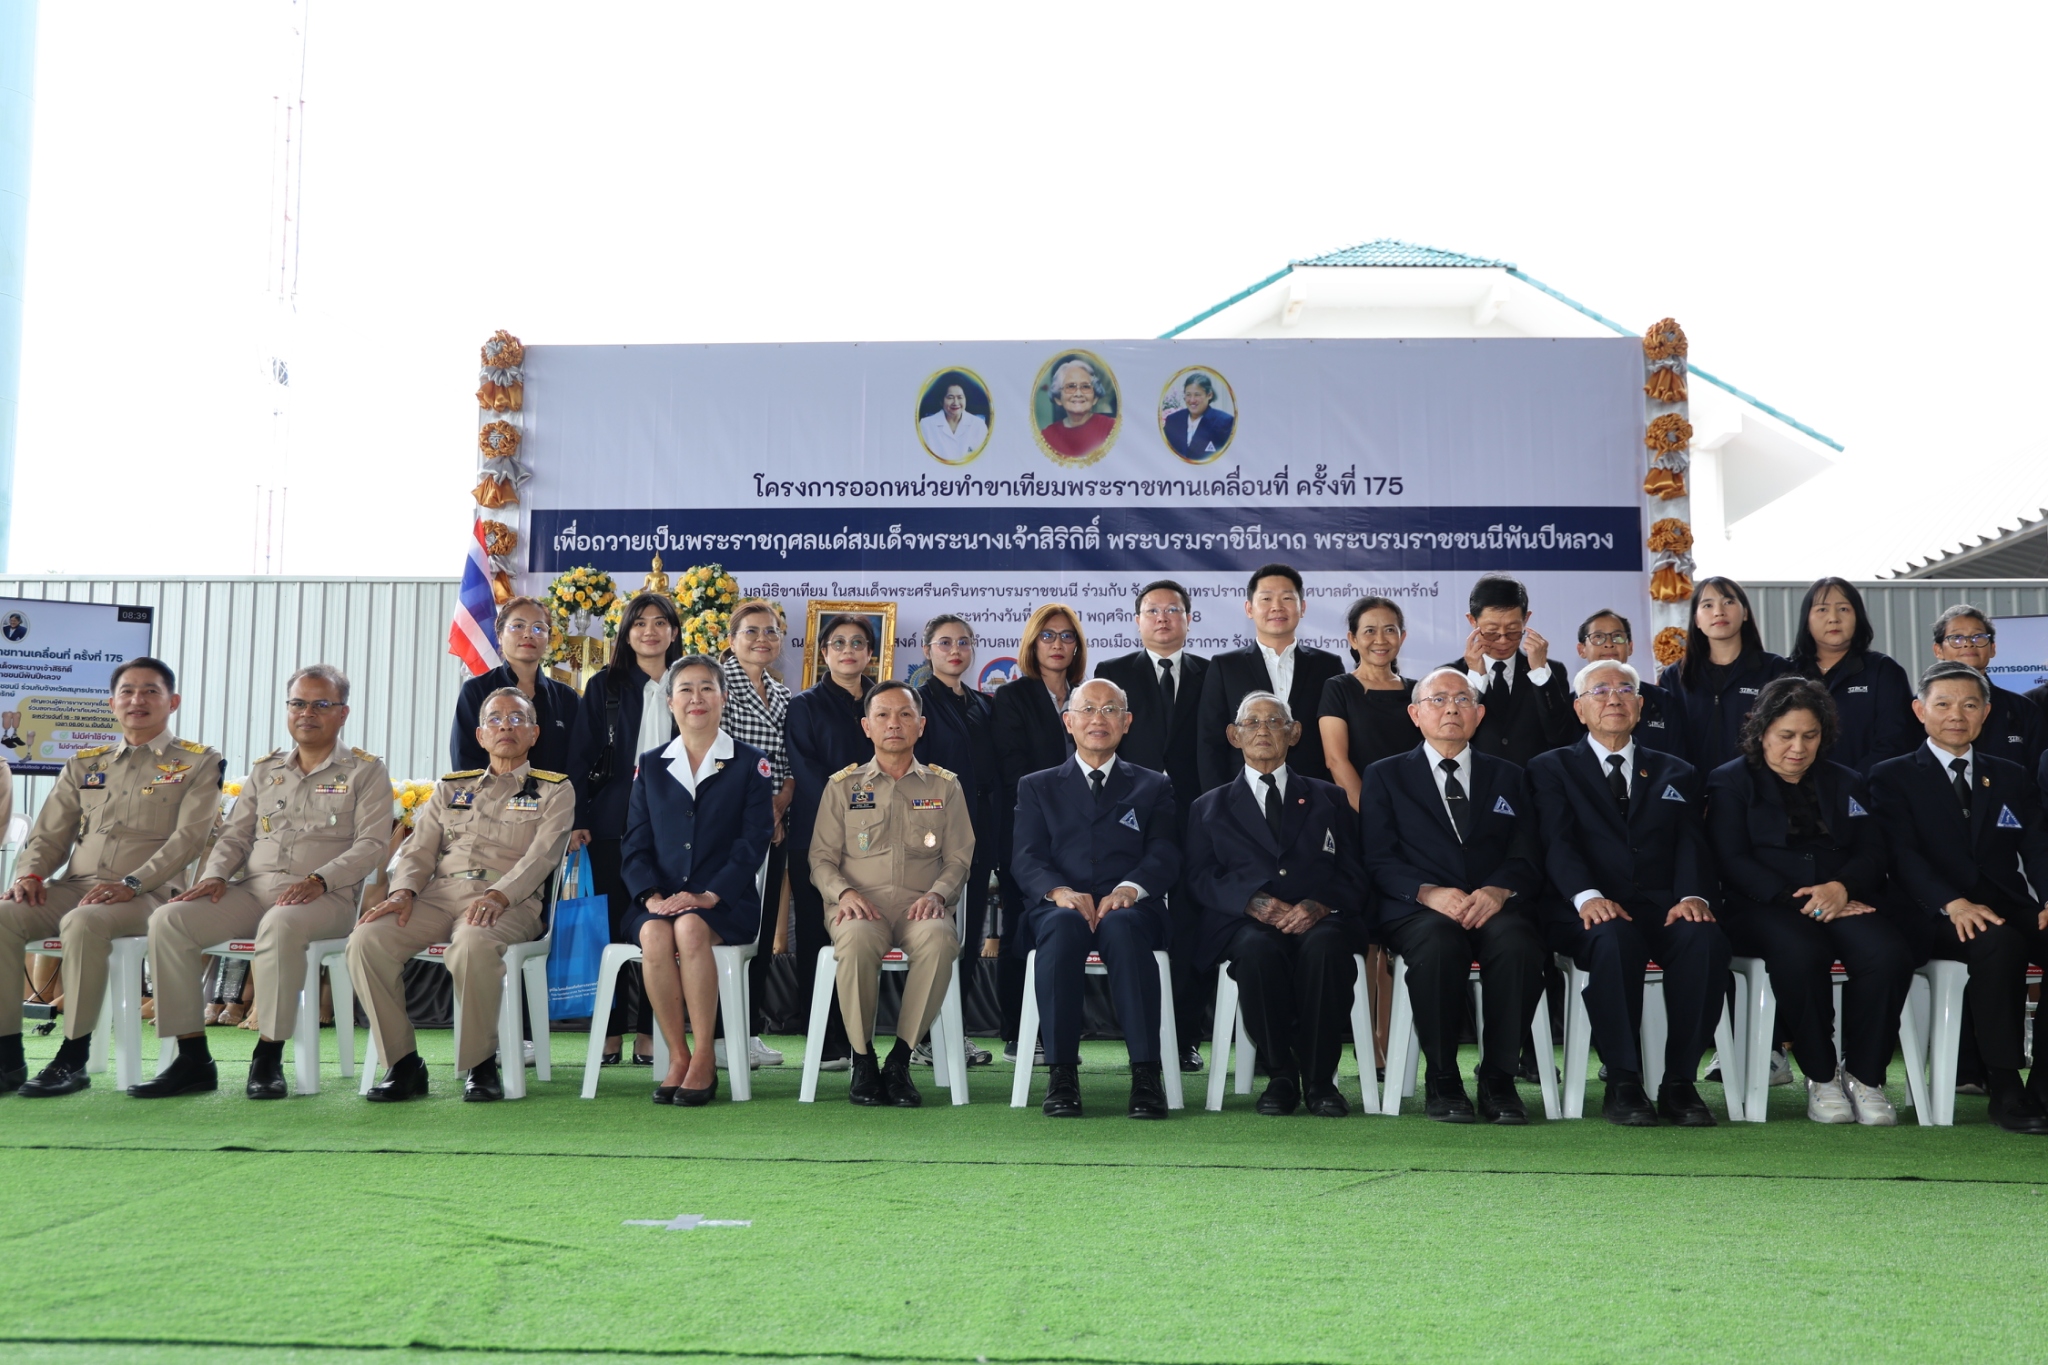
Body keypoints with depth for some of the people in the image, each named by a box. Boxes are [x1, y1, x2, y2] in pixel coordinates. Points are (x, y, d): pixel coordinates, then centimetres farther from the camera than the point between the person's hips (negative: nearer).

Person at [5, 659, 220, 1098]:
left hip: (147, 894, -5)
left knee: (83, 923, -37)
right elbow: (49, 834, 19)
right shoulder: (83, 766, 21)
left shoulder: (197, 764, 6)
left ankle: (73, 1060, -27)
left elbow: (187, 837, -7)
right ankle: (9, 1057, -17)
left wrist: (131, 884, -20)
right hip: (73, 886, 5)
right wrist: (30, 873, -5)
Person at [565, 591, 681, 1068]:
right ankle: (610, 1032, 8)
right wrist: (578, 819, -6)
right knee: (615, 924, 1)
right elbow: (582, 755, 2)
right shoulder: (605, 686, 5)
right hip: (614, 821, -1)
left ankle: (648, 1033, 9)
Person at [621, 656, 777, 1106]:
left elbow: (753, 842, -3)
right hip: (660, 901, 2)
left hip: (726, 903, -2)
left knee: (690, 929, -35)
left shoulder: (751, 765, 6)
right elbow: (636, 843, 9)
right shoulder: (650, 766, 15)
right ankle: (678, 1056, -19)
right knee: (654, 936, -32)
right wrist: (651, 896, -10)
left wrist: (709, 896, -16)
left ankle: (705, 1059, -25)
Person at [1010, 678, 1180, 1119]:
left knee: (1122, 927, -37)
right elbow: (1026, 859, 7)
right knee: (1061, 926, -37)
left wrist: (1129, 888, -17)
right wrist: (1060, 891, -16)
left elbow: (1165, 855, 5)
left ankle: (1146, 1074, -39)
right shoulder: (1037, 787, 21)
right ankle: (1061, 1074, -35)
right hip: (1059, 907, 0)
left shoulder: (1152, 786, 21)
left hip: (1127, 908, 0)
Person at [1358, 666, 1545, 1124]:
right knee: (1438, 942, -37)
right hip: (1416, 911, -1)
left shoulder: (1507, 778, 22)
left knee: (1518, 942, -34)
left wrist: (1498, 890, -14)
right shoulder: (1385, 776, 17)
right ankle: (1442, 1081, -21)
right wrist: (1429, 893, -15)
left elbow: (1528, 858, 9)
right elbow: (1378, 860, 4)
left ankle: (1498, 1078, -20)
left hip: (1494, 909, 2)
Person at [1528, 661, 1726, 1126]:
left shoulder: (1676, 775, 24)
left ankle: (1680, 1082, -21)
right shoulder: (1552, 769, 15)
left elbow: (1691, 845, 8)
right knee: (1615, 940, -38)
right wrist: (1587, 895, -23)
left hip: (1663, 907, 3)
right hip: (1589, 911, -2)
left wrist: (1694, 896, -15)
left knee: (1706, 939, -32)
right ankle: (1623, 1083, -26)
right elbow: (1556, 843, -2)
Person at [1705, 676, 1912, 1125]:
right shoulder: (1730, 781, 10)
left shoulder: (1845, 783, 22)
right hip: (1763, 906, -3)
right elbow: (1732, 860, -3)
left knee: (1888, 953, -30)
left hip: (1842, 902, 3)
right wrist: (1795, 899, -16)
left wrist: (1841, 888, -14)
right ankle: (1820, 1075, -19)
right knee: (1800, 952, -37)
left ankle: (1864, 1075, -16)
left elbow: (1872, 853, 9)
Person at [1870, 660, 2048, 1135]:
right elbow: (1903, 855, -6)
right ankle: (2004, 1088, -27)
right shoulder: (1892, 777, 7)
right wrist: (1952, 904, -25)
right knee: (2000, 943, -36)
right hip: (1937, 919, -4)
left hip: (2010, 909, 4)